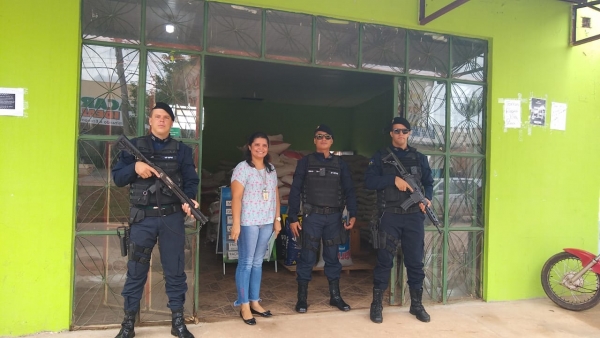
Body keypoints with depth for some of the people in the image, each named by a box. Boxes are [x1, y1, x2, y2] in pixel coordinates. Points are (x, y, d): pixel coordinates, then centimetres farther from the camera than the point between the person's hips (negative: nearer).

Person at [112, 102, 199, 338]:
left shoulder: (182, 150, 8)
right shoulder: (134, 146, 7)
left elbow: (191, 180, 0)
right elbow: (117, 177, 5)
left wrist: (190, 200, -20)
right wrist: (134, 167, -15)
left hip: (172, 218, 1)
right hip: (143, 218, 0)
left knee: (175, 270, 7)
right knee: (136, 272, 7)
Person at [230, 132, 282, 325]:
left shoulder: (271, 169, 14)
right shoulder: (242, 168, -6)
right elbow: (236, 197, -12)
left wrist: (277, 218, 13)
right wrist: (236, 223, -17)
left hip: (267, 223, 6)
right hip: (248, 222, -6)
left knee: (258, 262, 12)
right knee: (246, 263, 1)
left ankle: (255, 302, 22)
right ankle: (244, 306, 10)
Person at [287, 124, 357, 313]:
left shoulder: (340, 164, 9)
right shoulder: (305, 162, 3)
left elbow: (349, 190, 8)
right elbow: (295, 191, 0)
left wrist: (352, 214, -5)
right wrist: (293, 218, -6)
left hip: (334, 217, 3)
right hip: (312, 216, -2)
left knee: (332, 257, 11)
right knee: (307, 257, 0)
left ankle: (335, 296, 22)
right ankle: (302, 298, 11)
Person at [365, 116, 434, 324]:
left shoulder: (419, 158, 13)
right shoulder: (381, 157, 4)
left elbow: (429, 182, 14)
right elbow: (368, 181, -6)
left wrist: (427, 198, -6)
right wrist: (394, 179, -17)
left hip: (414, 216, 3)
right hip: (390, 216, -3)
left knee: (415, 261, 8)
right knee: (384, 260, 0)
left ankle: (416, 304, 21)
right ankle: (377, 304, 11)